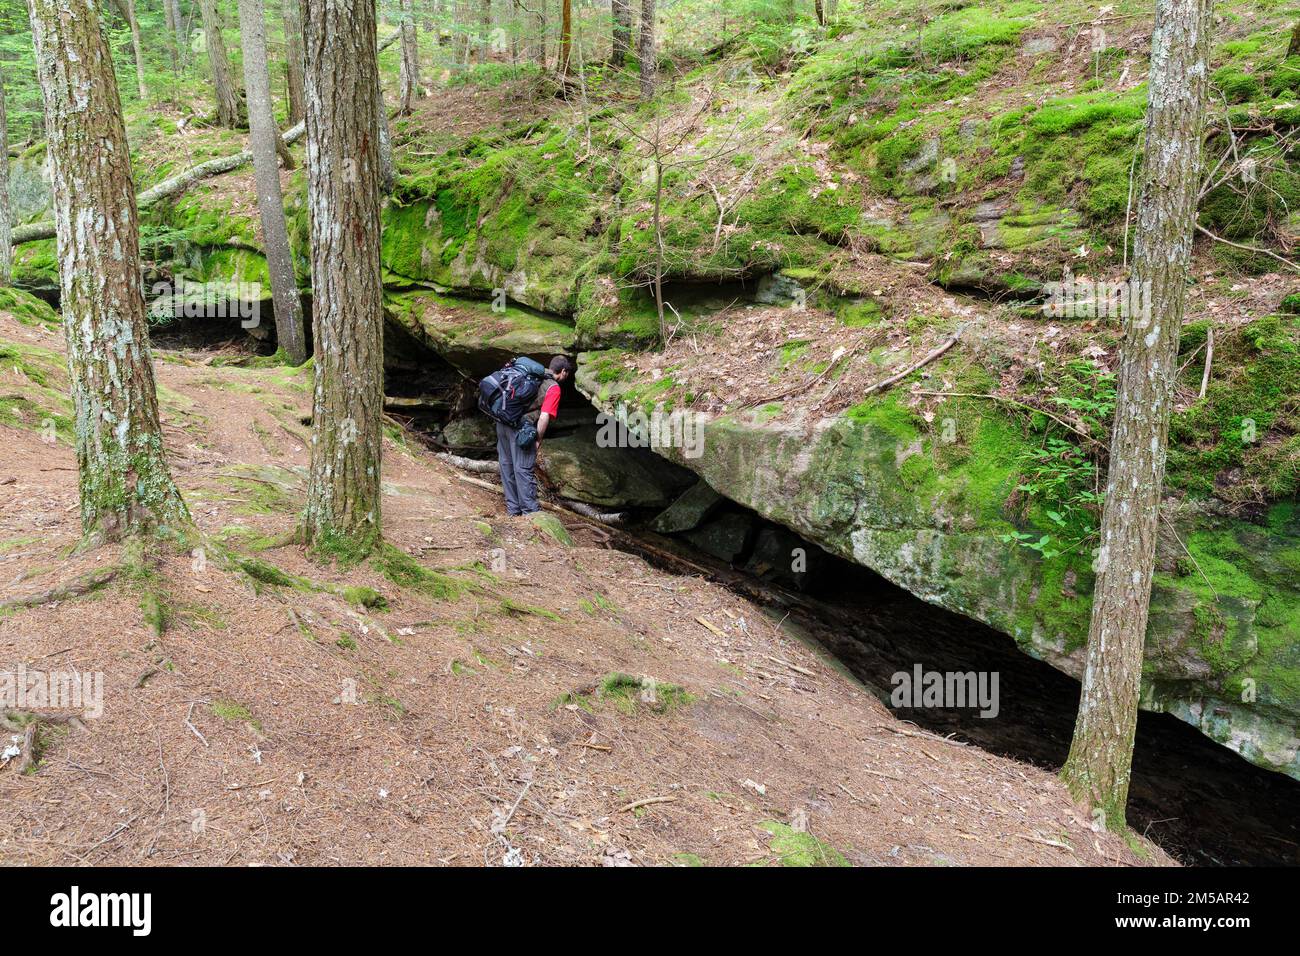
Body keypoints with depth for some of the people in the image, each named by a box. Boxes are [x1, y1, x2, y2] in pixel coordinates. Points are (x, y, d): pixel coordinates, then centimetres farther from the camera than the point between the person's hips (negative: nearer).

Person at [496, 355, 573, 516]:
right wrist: (538, 440, -3)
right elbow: (544, 417, -13)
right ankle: (530, 510, 7)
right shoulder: (553, 388, -4)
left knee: (507, 465, 14)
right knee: (524, 469, 0)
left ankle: (513, 507, 24)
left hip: (502, 422, 7)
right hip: (521, 428, -7)